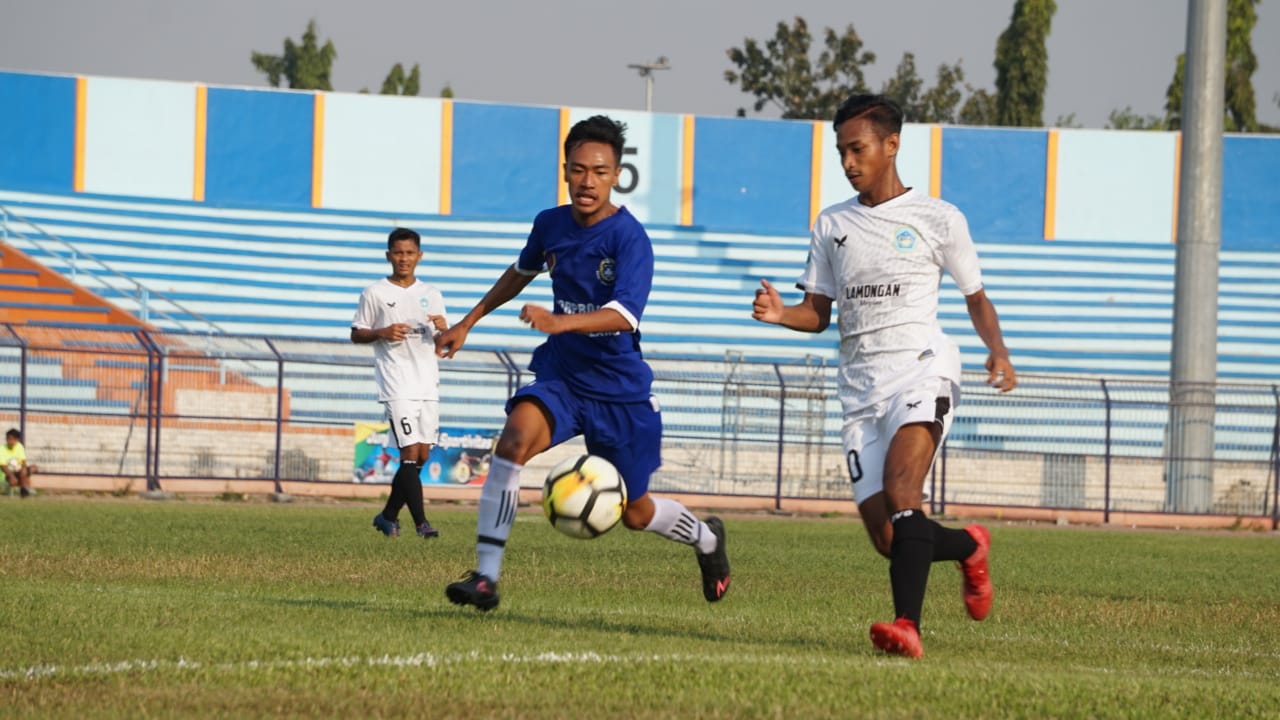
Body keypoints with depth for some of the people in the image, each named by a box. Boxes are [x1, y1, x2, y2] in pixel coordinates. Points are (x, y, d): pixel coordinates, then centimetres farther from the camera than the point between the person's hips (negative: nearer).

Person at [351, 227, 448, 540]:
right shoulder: (375, 294, 3)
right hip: (397, 385, -5)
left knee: (422, 455, 5)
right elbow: (356, 334, 6)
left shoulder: (431, 295, 14)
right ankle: (421, 522, -18)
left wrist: (444, 329, -6)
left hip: (428, 385, 5)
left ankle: (388, 515, 19)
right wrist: (382, 332, -13)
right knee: (411, 452, -15)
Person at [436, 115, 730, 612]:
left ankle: (707, 539, 45)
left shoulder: (628, 238, -18)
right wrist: (468, 323, 24)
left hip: (620, 389, -3)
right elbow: (521, 272, 22)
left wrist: (560, 322, -47)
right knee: (516, 437, -29)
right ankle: (485, 577, -30)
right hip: (561, 377, 3)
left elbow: (625, 314, -32)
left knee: (635, 513, 9)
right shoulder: (550, 224, -1)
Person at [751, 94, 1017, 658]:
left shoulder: (938, 219, 5)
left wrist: (997, 351, -7)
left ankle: (908, 625, -37)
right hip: (860, 384, 5)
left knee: (900, 490, -29)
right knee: (888, 539, -3)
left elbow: (975, 298, 13)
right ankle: (967, 546, 29)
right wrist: (780, 314, -6)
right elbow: (818, 313, 17)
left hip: (920, 366, -4)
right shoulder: (832, 225, 16)